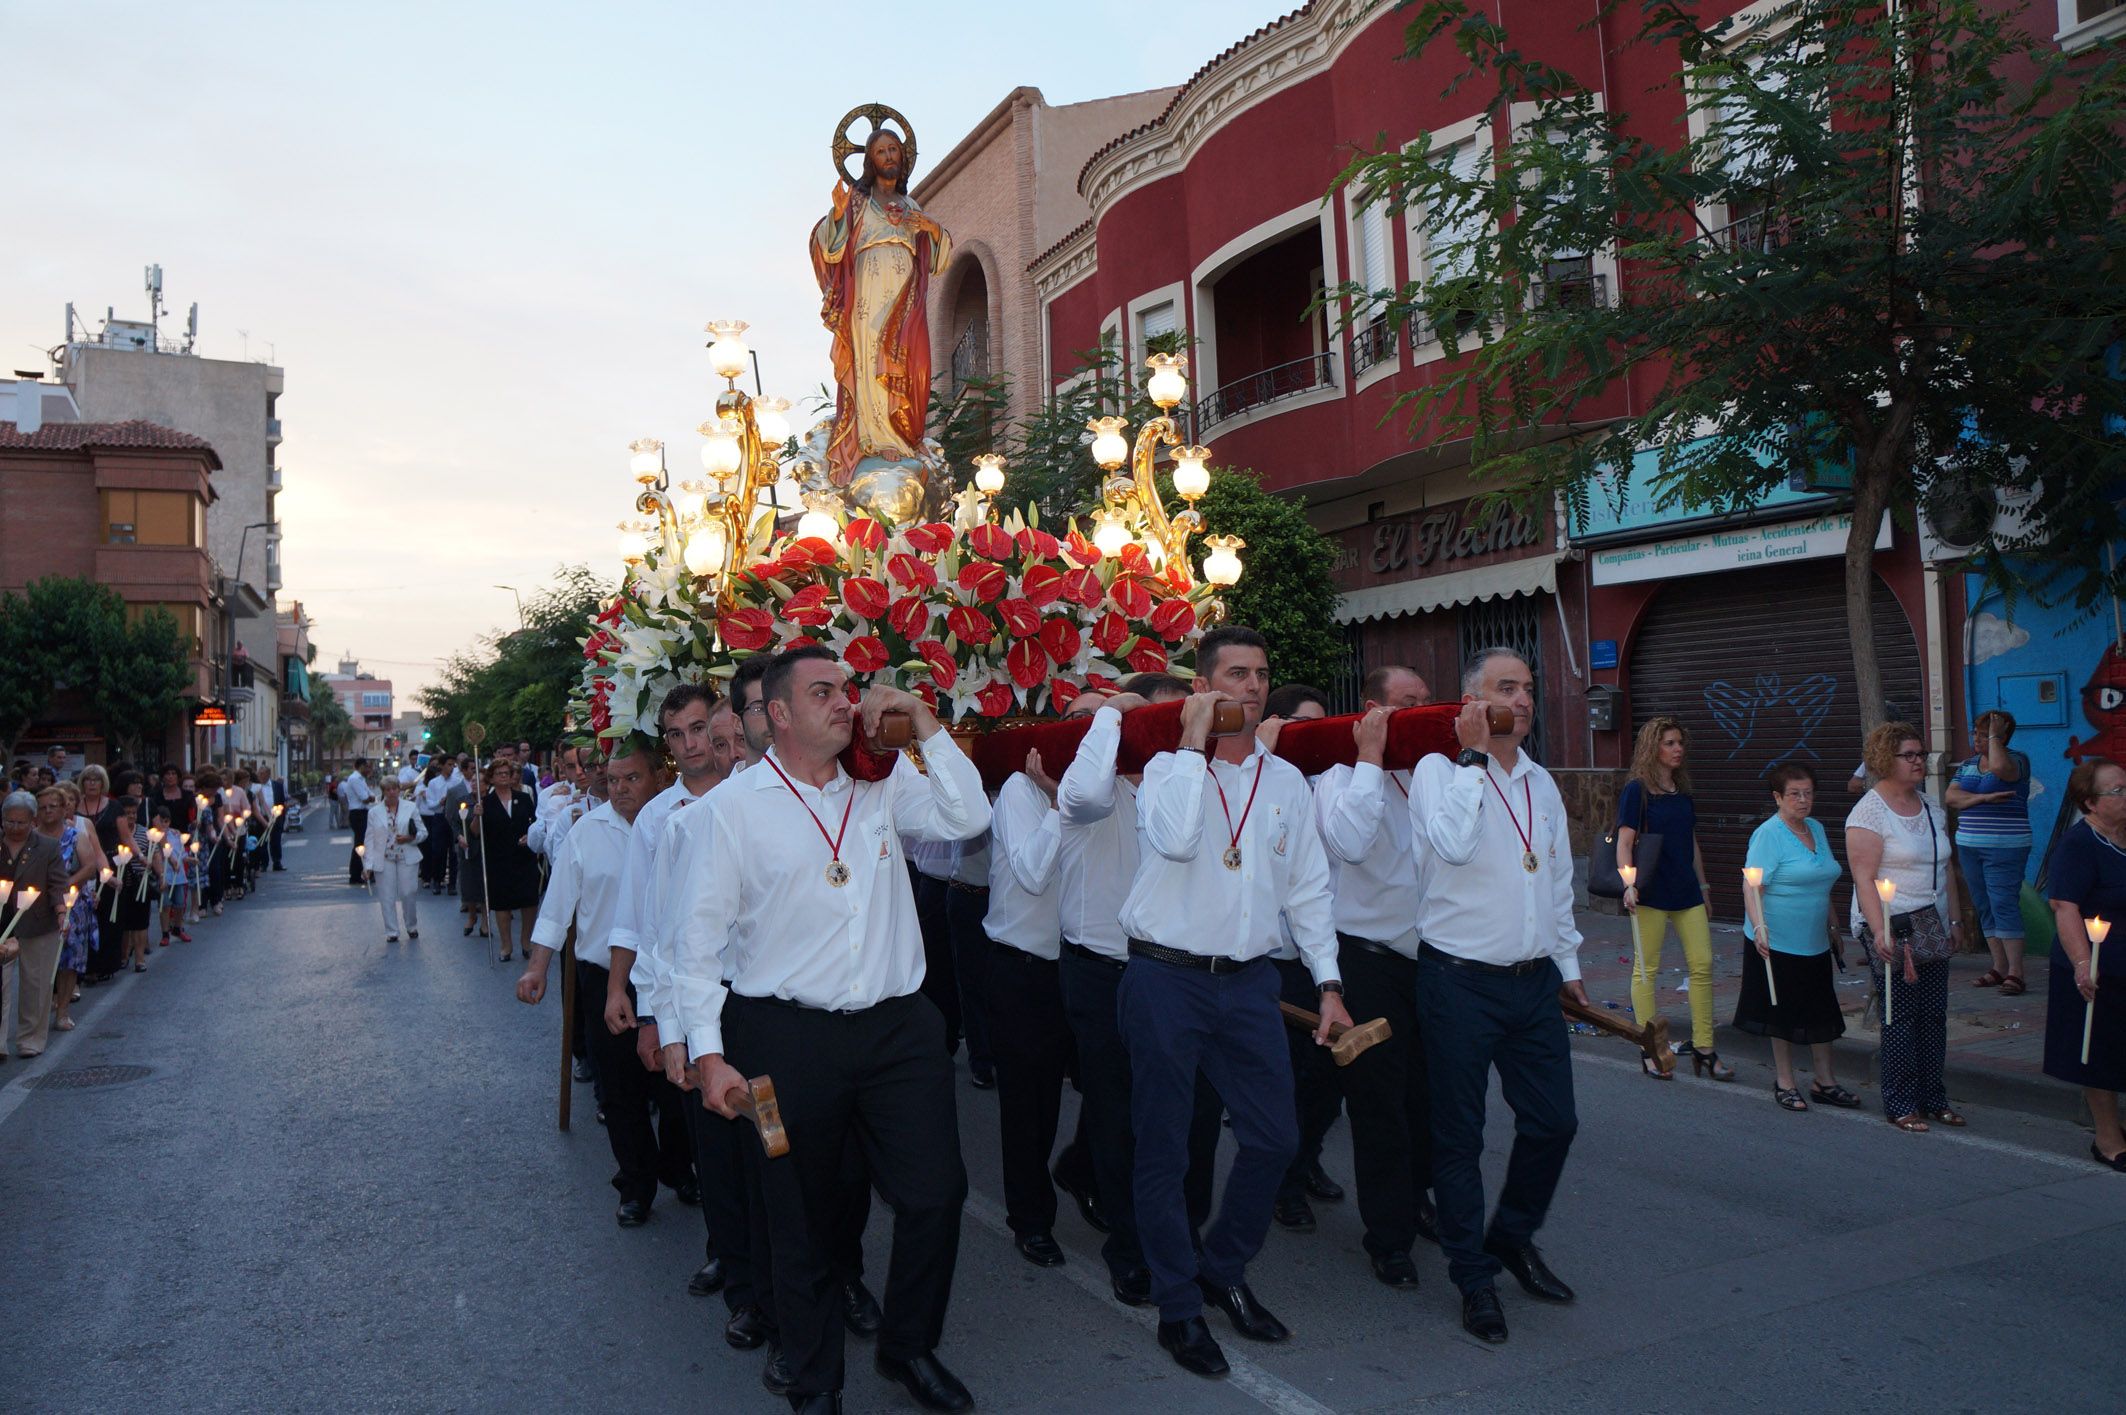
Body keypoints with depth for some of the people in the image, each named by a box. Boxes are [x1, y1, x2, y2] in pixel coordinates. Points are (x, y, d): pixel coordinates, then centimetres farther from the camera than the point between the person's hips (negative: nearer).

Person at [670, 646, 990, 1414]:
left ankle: (910, 1347, 32)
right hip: (788, 1039, -3)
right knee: (804, 1217, 11)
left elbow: (968, 818, -4)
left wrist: (924, 724, -7)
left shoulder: (882, 786, 7)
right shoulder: (737, 806, -4)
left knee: (935, 1193, 5)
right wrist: (708, 1053, -9)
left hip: (899, 1028, 3)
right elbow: (698, 940, -4)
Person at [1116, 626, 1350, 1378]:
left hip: (1248, 981, 4)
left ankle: (1223, 1270, 32)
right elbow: (1174, 839, -24)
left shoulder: (1286, 781, 9)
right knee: (1164, 1149, 5)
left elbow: (1308, 888, 12)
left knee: (1274, 1138, 8)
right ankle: (1179, 1308, 22)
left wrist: (1328, 982, 8)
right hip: (1167, 978, -4)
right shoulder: (1169, 766, -3)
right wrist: (1194, 743, -17)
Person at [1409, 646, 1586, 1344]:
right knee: (1459, 1136, 4)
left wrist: (1568, 965, 22)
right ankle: (1474, 1276, 20)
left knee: (1553, 1121, 10)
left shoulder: (1542, 783, 13)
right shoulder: (1439, 770, -7)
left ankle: (1513, 1237, 34)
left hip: (1534, 980, 6)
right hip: (1460, 980, -6)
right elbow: (1452, 843, -27)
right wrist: (1475, 755, -20)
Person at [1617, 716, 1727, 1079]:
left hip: (1685, 890, 6)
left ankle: (1703, 1048, 10)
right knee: (1646, 969, 0)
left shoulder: (1683, 790, 14)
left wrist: (1702, 885, 23)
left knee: (1702, 964, 1)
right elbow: (1625, 842, -10)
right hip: (1652, 891, -6)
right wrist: (1629, 885, -21)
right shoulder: (1637, 790, -5)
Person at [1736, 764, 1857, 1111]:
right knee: (1783, 1013, 4)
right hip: (1777, 941, -7)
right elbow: (1753, 887, -21)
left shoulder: (1816, 829, 10)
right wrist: (1758, 928, -34)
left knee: (1821, 1013, 11)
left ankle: (1825, 1082, 23)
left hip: (1814, 941, 7)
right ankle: (1784, 1082, 17)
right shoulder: (1768, 835, -14)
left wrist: (1832, 927, 24)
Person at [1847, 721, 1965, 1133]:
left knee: (1934, 1014, 9)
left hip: (1931, 927, 7)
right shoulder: (1869, 812, -11)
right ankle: (1900, 1104, 7)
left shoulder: (1931, 807, 13)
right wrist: (1879, 931, -23)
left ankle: (1932, 1099, 19)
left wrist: (1953, 920, 16)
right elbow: (1864, 878, -16)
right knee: (1900, 1016, -3)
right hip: (1890, 928, -7)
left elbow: (1943, 869, 20)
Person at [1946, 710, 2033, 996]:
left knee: (2004, 905, -11)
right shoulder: (1968, 764, 14)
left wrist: (1994, 735, -14)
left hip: (2005, 847, -7)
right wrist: (1984, 798, -13)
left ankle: (2015, 973, -7)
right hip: (1969, 846, 7)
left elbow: (2000, 767, -29)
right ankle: (1999, 968, 16)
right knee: (1985, 908, 9)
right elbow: (1950, 797, 2)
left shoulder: (2017, 760, -4)